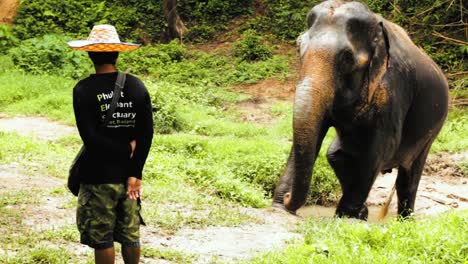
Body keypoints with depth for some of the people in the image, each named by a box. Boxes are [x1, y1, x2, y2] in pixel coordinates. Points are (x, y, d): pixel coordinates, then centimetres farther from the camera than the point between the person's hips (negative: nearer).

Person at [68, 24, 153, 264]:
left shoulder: (84, 90, -12)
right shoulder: (137, 86, -1)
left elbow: (90, 137, -18)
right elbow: (147, 133, -4)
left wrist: (126, 150, -7)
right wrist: (135, 173, -5)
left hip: (98, 177, -4)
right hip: (128, 173, 4)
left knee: (102, 239, 6)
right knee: (130, 235, 15)